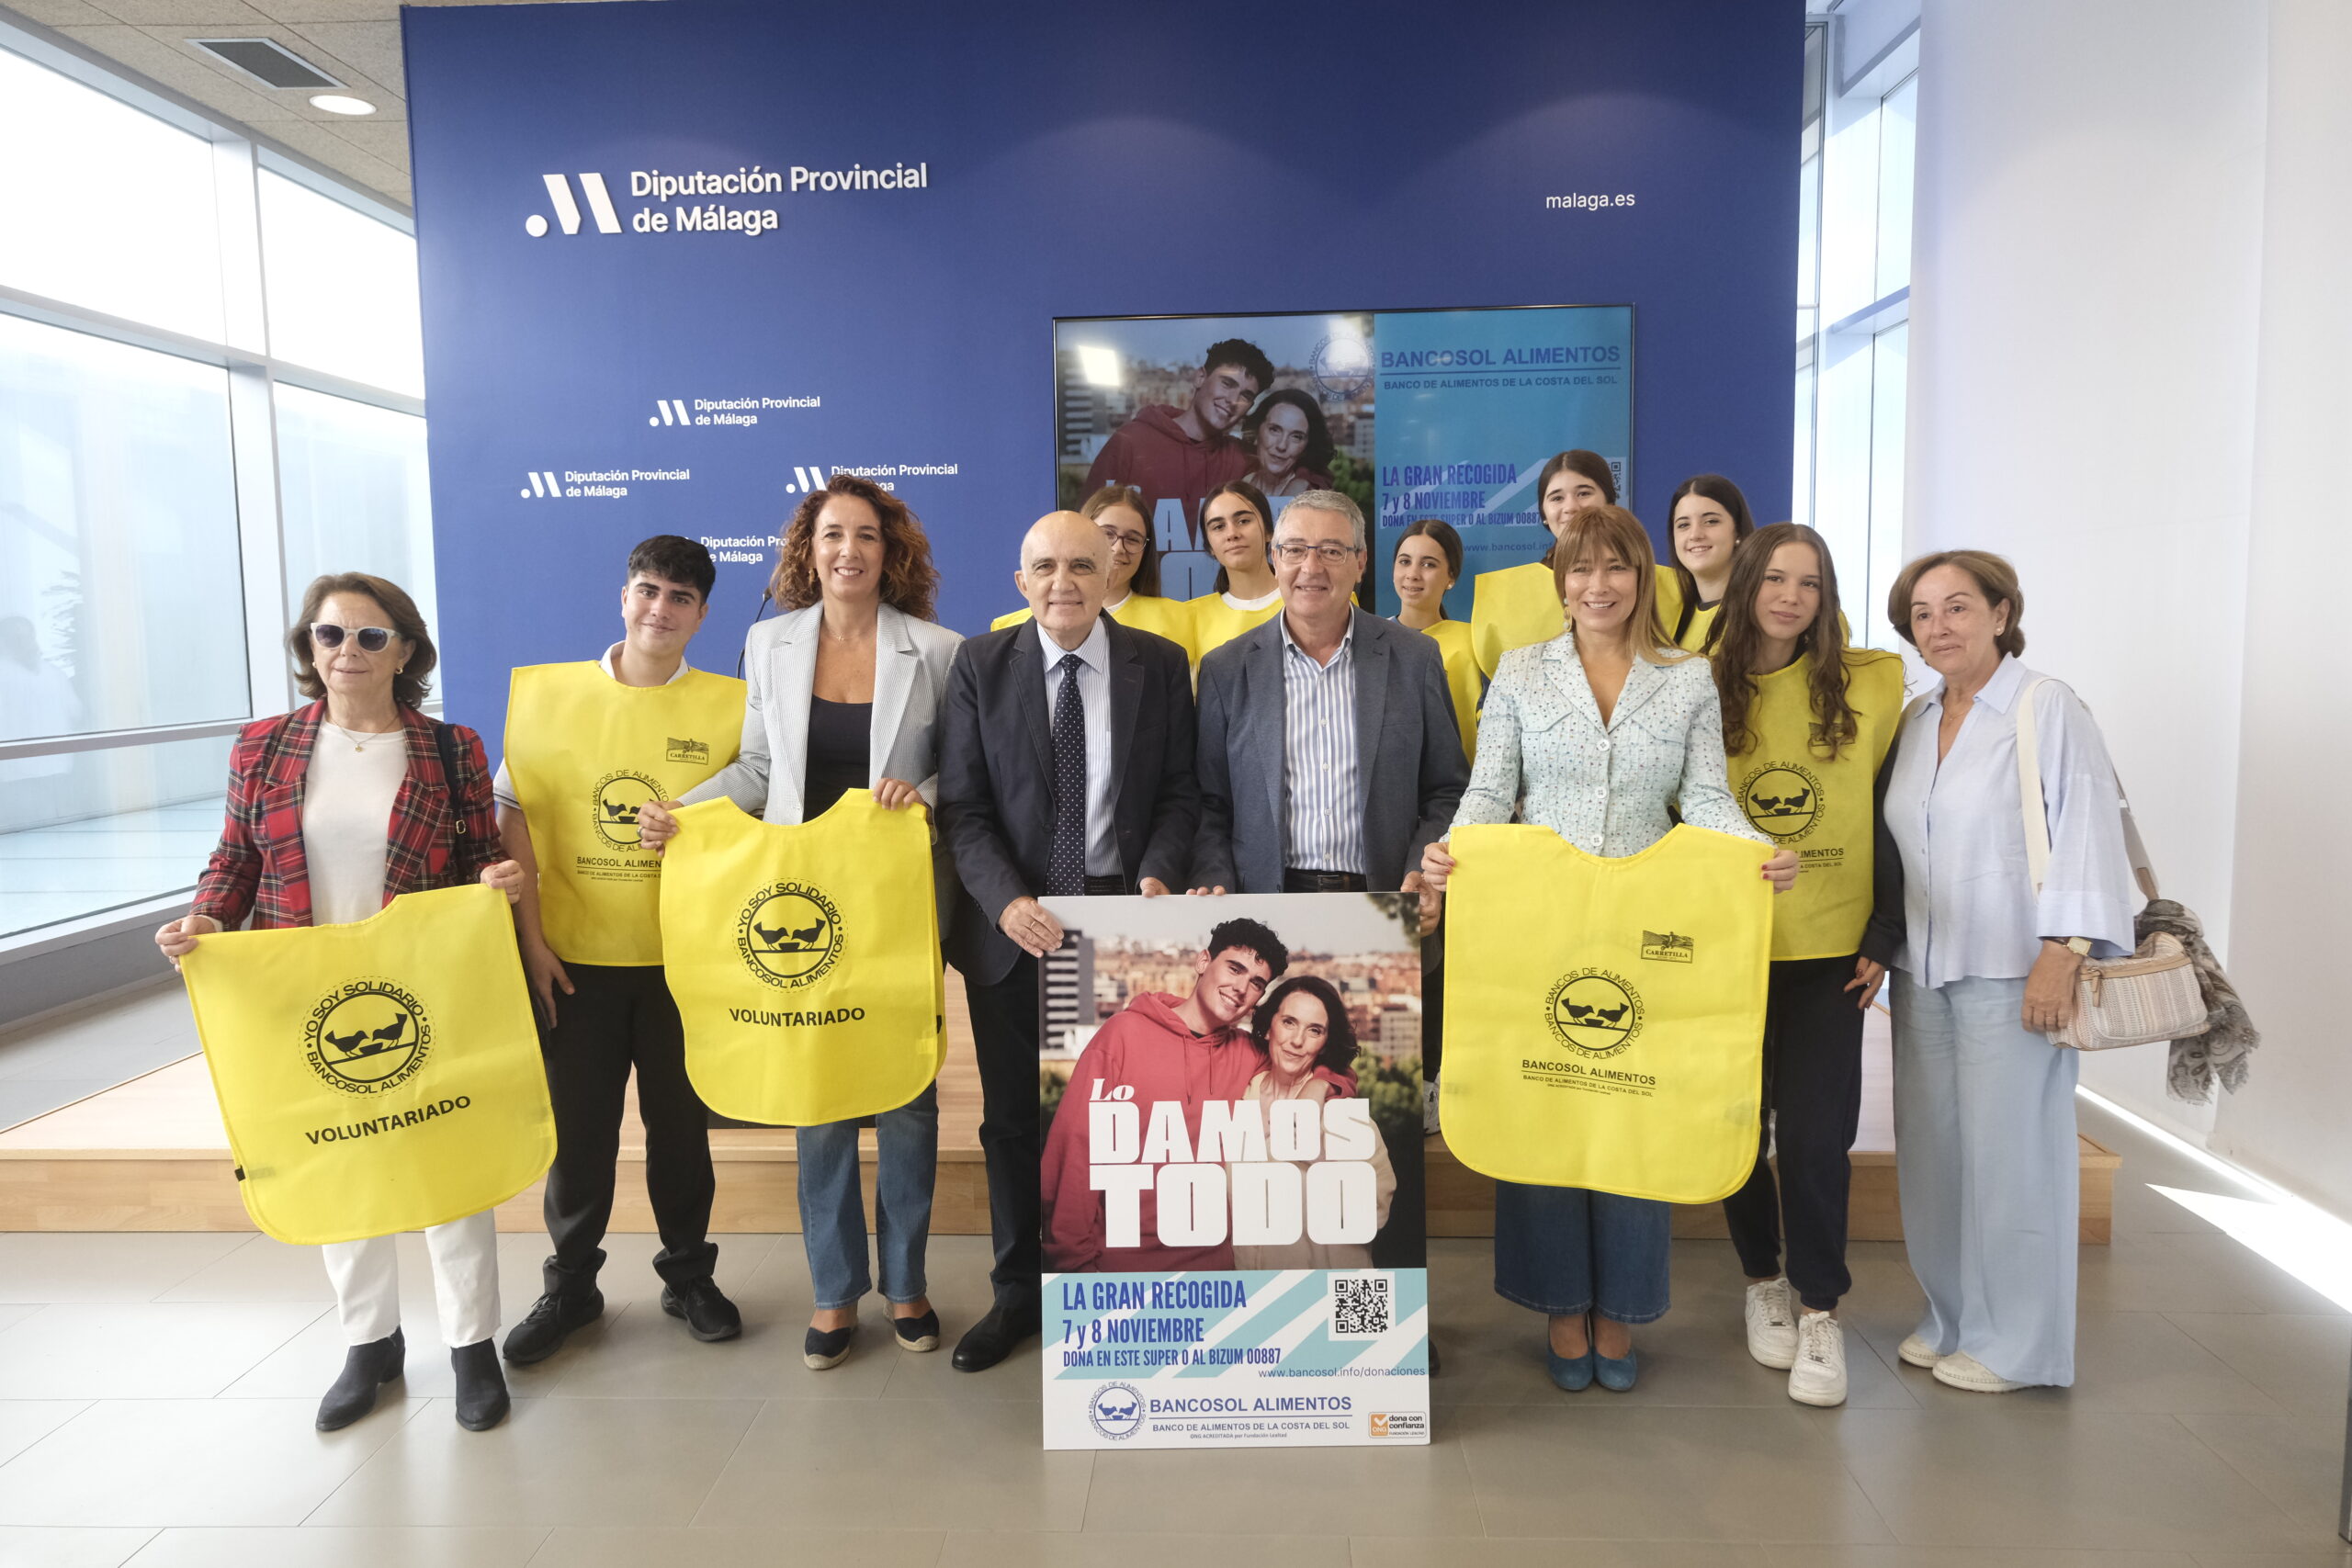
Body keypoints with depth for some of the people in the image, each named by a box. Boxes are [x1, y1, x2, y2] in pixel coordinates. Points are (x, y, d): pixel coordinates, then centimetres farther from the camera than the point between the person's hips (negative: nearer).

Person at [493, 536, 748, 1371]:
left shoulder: (731, 704, -3)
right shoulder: (551, 694, 0)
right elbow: (514, 813, 1)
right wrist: (530, 935, -4)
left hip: (681, 955, 0)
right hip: (576, 956, 1)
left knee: (680, 1120, 11)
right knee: (578, 1124, 10)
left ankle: (688, 1275, 30)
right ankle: (570, 1287, 29)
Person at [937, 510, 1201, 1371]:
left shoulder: (1160, 663, 0)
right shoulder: (980, 665, -1)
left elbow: (1179, 792, 2)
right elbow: (961, 805, -4)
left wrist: (1157, 876, -15)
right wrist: (1006, 900, -17)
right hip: (1015, 923, 0)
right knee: (1013, 1116, 11)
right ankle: (1018, 1291, 30)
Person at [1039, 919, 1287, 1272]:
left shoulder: (1248, 1056, 2)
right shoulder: (1125, 1032, -8)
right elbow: (1078, 1145, -10)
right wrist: (1074, 1256, -13)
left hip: (1215, 1257, 4)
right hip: (1122, 1261, -3)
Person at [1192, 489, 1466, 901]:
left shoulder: (1416, 660, 9)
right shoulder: (1225, 670, 8)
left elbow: (1447, 794, 11)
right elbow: (1209, 806, 10)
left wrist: (1424, 876, -5)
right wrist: (1215, 887, -6)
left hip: (1384, 900, 0)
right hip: (1266, 908, 0)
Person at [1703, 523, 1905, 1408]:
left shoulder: (1870, 687, 1)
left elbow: (1894, 817, 5)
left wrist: (1884, 936, 1)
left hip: (1828, 952, 0)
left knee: (1816, 1135, -2)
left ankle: (1819, 1310, 17)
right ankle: (1762, 1282, 32)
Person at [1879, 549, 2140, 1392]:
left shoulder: (2050, 710, -6)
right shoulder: (1915, 722, 12)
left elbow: (2087, 834, -12)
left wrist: (2061, 957, -18)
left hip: (2013, 973, -6)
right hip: (1924, 973, 6)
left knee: (2010, 1152, 0)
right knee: (1932, 1149, 10)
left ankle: (2014, 1344, 15)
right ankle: (1950, 1319, 25)